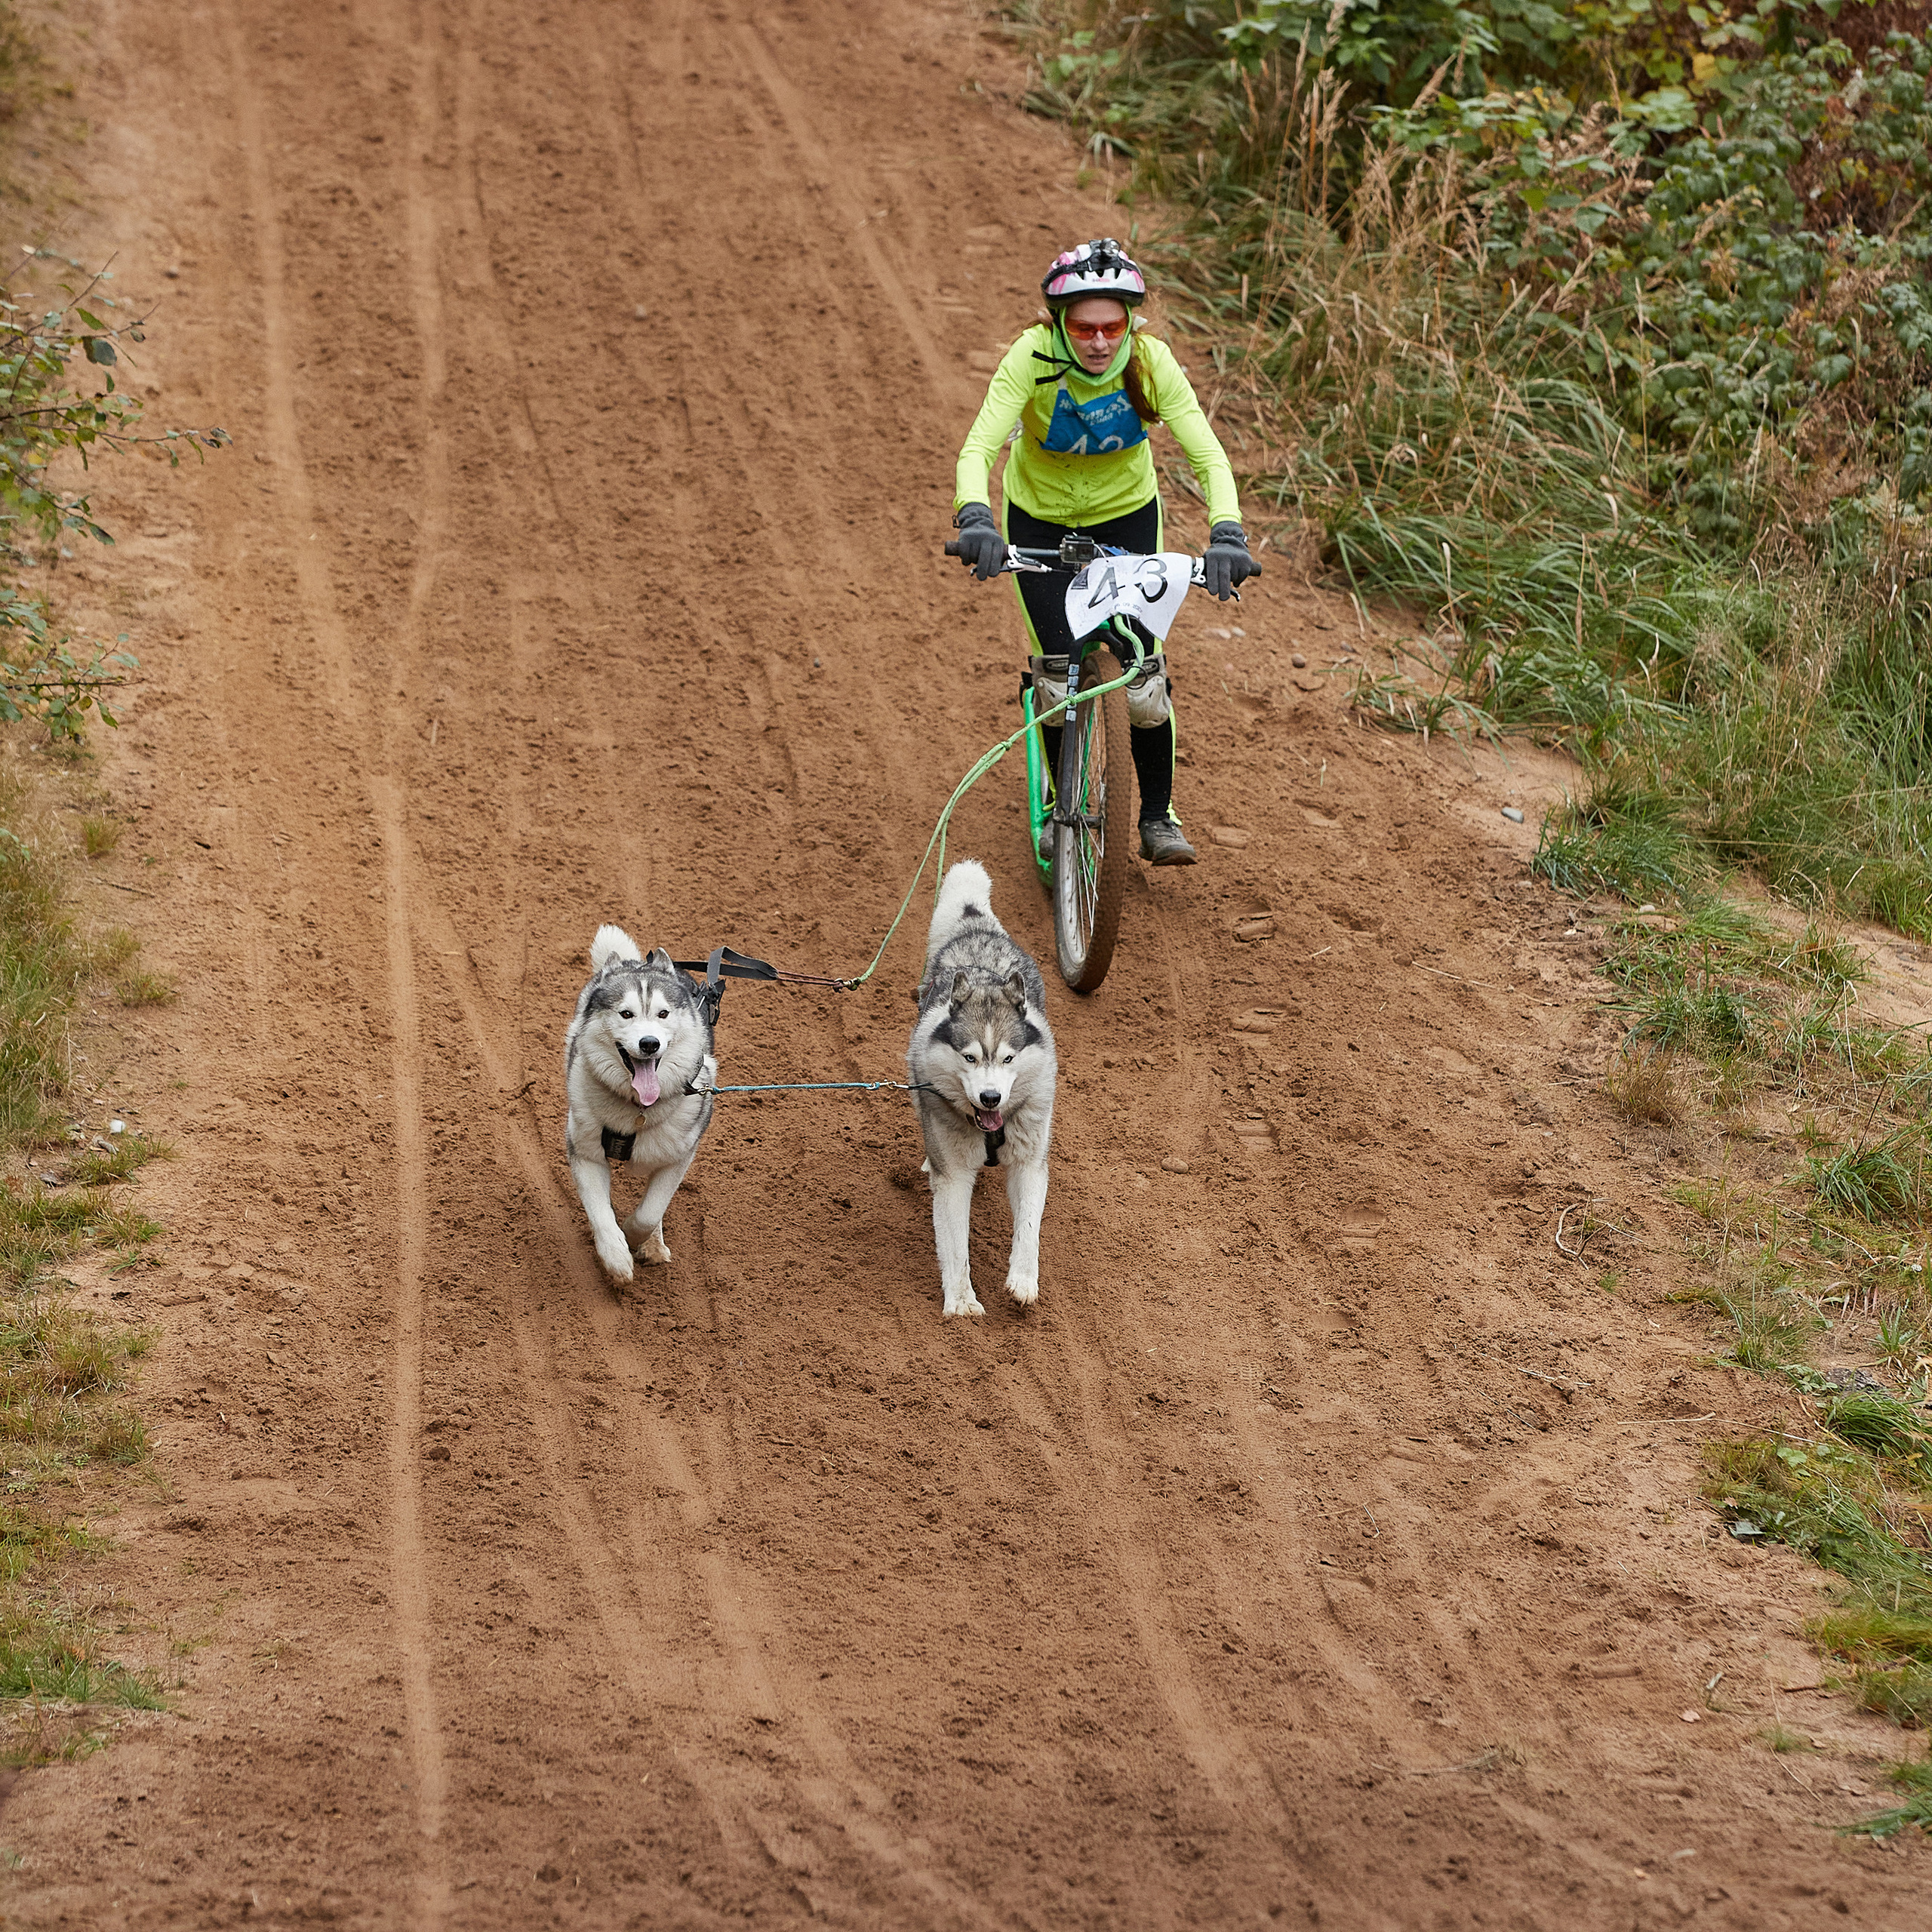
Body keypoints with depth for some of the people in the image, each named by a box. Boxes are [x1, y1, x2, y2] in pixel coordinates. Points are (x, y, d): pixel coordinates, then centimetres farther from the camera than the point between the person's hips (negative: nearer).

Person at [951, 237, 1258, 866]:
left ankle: (1157, 816, 11)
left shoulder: (1151, 363, -26)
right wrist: (975, 520, -58)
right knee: (1062, 673, -11)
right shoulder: (1031, 360, -30)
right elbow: (978, 448, -39)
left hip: (1127, 514, 1)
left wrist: (1227, 534, -47)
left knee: (1142, 672, -9)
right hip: (1040, 519, -1)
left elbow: (1208, 455, -30)